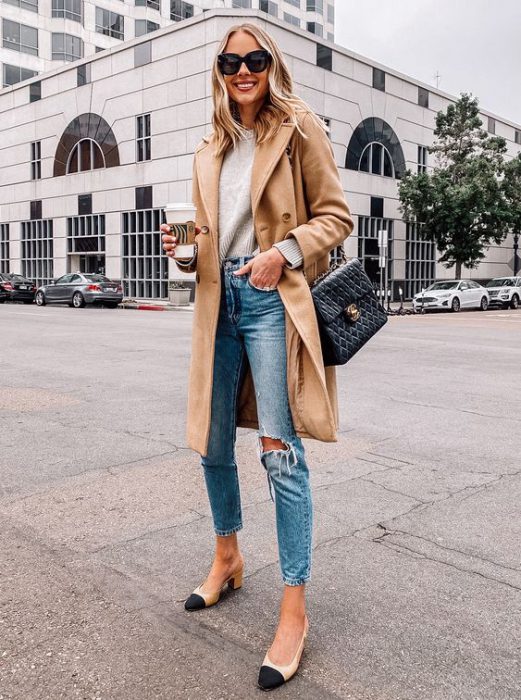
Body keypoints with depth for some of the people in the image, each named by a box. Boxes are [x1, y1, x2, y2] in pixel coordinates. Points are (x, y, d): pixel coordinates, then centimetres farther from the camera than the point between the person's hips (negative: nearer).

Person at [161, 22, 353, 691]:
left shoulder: (299, 129, 2)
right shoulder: (210, 151, 17)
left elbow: (336, 216, -1)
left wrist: (285, 250, -16)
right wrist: (184, 251, -1)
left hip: (272, 298, -6)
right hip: (220, 299, 6)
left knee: (280, 450, -10)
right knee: (212, 443, 11)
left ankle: (294, 610, 1)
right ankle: (227, 560, 34)